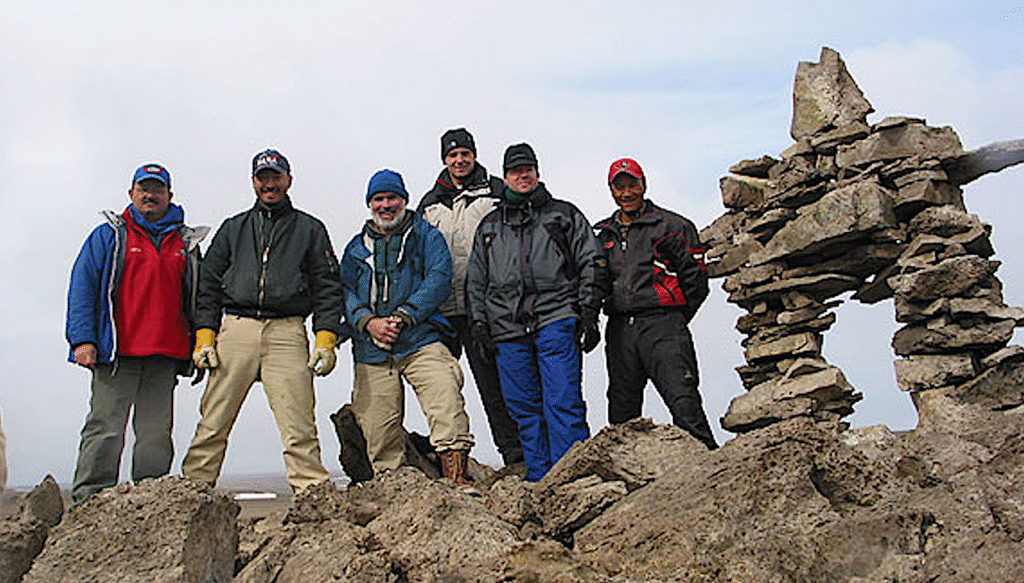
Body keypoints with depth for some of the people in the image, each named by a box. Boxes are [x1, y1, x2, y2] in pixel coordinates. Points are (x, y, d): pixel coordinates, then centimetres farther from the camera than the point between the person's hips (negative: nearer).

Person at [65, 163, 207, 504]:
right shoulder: (109, 236, 11)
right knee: (106, 428, -6)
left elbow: (196, 298, 20)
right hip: (117, 352, -2)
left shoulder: (186, 242, 18)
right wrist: (83, 340, -7)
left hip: (165, 357, 3)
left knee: (157, 433, 2)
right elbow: (82, 288, 5)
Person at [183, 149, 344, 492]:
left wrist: (325, 340, -3)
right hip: (235, 330, 2)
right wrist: (204, 336, 3)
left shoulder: (310, 229, 16)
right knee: (213, 422, -2)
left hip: (287, 332, -2)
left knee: (299, 426, -9)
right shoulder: (233, 229, 22)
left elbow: (328, 288, 9)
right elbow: (208, 286, 17)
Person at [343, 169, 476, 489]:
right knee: (377, 428, 0)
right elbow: (346, 292, 10)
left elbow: (439, 280, -2)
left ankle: (457, 479, -24)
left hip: (421, 340, -3)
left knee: (447, 401, -24)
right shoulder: (357, 247, 21)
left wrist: (403, 316, -13)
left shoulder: (426, 235, 12)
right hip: (372, 351, 3)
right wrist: (367, 322, -10)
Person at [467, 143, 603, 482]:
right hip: (508, 329, 3)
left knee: (563, 402, -12)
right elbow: (476, 282, 20)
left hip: (556, 319, -3)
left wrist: (588, 313, -2)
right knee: (524, 409, 3)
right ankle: (540, 482, 10)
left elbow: (589, 264, 8)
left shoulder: (564, 214, 15)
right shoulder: (489, 226, 22)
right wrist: (480, 326, 9)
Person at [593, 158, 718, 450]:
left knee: (684, 402, -16)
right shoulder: (604, 236, 19)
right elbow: (599, 284, 26)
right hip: (620, 330, 5)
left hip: (662, 324, -5)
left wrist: (675, 320, 5)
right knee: (622, 411, 7)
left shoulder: (672, 226, 4)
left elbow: (696, 279, 4)